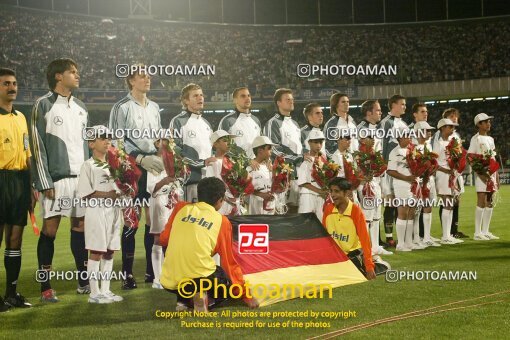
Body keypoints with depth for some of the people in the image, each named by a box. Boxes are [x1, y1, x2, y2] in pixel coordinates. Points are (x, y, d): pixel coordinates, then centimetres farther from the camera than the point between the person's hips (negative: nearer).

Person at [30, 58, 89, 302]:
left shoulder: (80, 108, 16)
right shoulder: (44, 105, -4)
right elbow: (37, 146, -8)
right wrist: (45, 182, -13)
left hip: (81, 177, 6)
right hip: (56, 179, -6)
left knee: (80, 227, 8)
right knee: (50, 230, -4)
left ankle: (84, 281, 16)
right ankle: (46, 288, 1)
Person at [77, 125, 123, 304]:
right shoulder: (89, 165, -5)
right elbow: (85, 193, -12)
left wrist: (120, 195, 1)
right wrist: (106, 195, -18)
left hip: (113, 211, 7)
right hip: (96, 211, -7)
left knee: (109, 252, 10)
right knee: (96, 252, -4)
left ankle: (105, 290, 18)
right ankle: (94, 293, 2)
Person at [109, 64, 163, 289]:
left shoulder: (154, 108, 18)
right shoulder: (122, 108, -2)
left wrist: (162, 157, 6)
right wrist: (140, 158, -17)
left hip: (155, 169, 6)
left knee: (154, 220, 6)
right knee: (131, 222, -6)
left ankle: (152, 270, 15)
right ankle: (128, 274, 0)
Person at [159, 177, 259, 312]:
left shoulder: (180, 208, 9)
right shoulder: (222, 221, 5)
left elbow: (163, 239, 14)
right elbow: (229, 262, 10)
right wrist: (245, 295, 19)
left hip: (169, 282, 5)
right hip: (199, 280, -5)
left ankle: (184, 299, 7)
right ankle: (205, 298, -7)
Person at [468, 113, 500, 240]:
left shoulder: (490, 139, 17)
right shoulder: (476, 139, -4)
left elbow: (493, 158, 19)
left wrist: (496, 175, 12)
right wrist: (480, 173, -19)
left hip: (492, 172, 7)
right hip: (481, 173, -7)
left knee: (489, 202, 6)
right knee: (482, 201, -11)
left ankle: (485, 231, 11)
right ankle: (477, 233, -8)